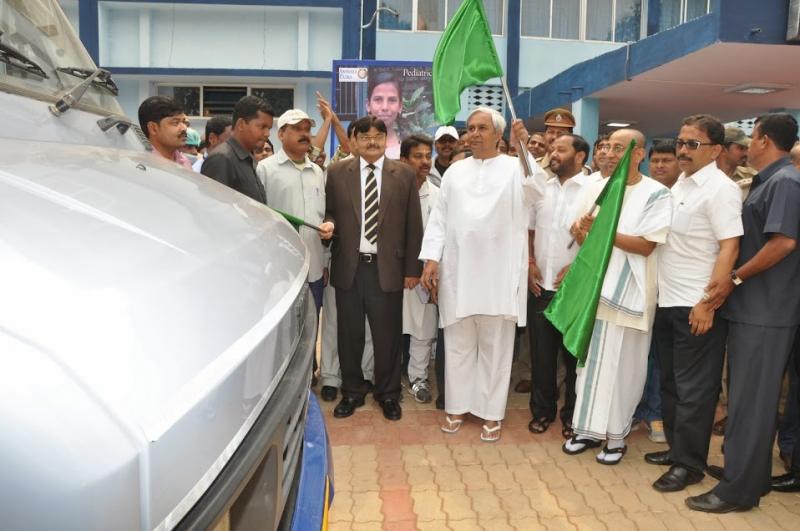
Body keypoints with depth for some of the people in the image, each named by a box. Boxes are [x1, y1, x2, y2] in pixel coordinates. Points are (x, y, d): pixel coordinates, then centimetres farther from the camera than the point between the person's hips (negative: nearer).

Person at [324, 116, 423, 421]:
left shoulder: (404, 175, 3)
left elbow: (413, 225, 3)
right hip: (348, 267, 1)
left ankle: (388, 394, 27)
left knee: (387, 335, 8)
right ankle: (352, 392, 29)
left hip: (387, 268, -1)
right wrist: (329, 223, -13)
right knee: (349, 334, 11)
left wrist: (412, 269, 1)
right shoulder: (337, 173, 5)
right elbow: (329, 212, 12)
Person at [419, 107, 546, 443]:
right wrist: (431, 259, 0)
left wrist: (522, 148, -30)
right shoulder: (455, 171, 12)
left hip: (497, 274, -3)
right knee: (458, 345, 12)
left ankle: (492, 413, 20)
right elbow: (439, 218, 9)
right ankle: (457, 406, 26)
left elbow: (536, 189, -19)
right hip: (457, 272, 3)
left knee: (495, 347, 8)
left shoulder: (515, 168, 2)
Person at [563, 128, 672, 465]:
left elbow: (646, 245, -13)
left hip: (629, 291, -4)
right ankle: (588, 428, 22)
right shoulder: (596, 187, 9)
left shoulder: (656, 194, -6)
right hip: (594, 286, 5)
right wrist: (582, 232, -12)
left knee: (621, 366, 3)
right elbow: (579, 232, 11)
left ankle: (616, 435, 17)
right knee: (591, 360, 10)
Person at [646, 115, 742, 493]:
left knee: (694, 388, 3)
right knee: (670, 381, 17)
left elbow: (729, 249, -16)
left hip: (697, 306, -8)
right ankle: (676, 447, 31)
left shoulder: (721, 189, -11)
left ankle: (689, 463, 15)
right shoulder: (679, 185, 13)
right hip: (667, 302, 8)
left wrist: (708, 302, -21)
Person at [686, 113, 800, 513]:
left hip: (765, 311, -10)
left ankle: (739, 489, 6)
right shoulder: (768, 182, 16)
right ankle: (752, 475, 29)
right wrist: (735, 280, 11)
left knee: (750, 399, -3)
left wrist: (734, 278, -16)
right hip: (752, 306, 10)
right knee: (750, 396, 16)